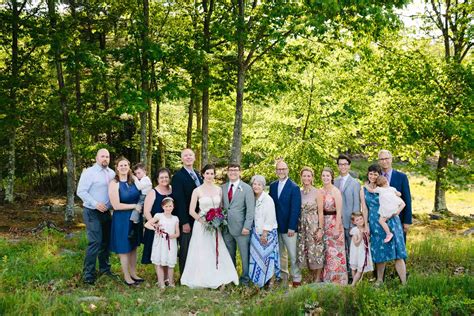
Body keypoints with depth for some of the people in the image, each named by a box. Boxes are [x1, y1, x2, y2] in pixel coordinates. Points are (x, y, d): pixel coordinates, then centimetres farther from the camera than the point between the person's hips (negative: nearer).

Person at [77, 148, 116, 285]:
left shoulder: (112, 173, 8)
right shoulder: (89, 172, -10)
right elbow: (81, 191, -14)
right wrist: (95, 204, -20)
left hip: (106, 212, 7)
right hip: (92, 212, -7)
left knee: (106, 241, 15)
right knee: (95, 242, -12)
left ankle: (104, 268, 31)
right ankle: (88, 274, -3)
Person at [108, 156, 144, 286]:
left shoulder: (133, 180, 2)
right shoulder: (114, 183, -14)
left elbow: (140, 197, 16)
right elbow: (116, 205, -19)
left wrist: (141, 207, -3)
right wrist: (134, 206, -16)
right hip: (121, 219, -5)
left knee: (133, 246, 14)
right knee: (124, 248, 6)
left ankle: (133, 273, 27)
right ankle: (126, 277, 18)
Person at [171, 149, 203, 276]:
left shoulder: (198, 175, 13)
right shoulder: (178, 176, -11)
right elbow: (179, 201, -16)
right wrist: (184, 222, -18)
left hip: (198, 219, 7)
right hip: (186, 220, -7)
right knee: (185, 250, 3)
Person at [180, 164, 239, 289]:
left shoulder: (219, 190, 6)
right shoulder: (197, 191, -4)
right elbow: (192, 211, -6)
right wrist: (204, 221, -14)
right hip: (201, 225, -3)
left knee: (217, 252, 2)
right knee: (202, 253, 0)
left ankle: (218, 279, 11)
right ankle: (202, 280, 10)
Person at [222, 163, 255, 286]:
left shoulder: (247, 188, -3)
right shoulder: (223, 187, 9)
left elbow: (250, 209, -7)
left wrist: (247, 226, -14)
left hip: (241, 228, -4)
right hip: (226, 227, 4)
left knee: (245, 255, 3)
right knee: (229, 255, 11)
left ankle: (245, 279, 16)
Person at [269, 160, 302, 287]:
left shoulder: (294, 187, -9)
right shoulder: (273, 186, 8)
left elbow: (295, 209, -12)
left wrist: (291, 227, -16)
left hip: (289, 228, -5)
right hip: (276, 227, 5)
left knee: (293, 255, -1)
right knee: (280, 254, 14)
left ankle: (296, 279, 8)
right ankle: (282, 277, 24)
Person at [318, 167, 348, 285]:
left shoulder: (336, 191, -10)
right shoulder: (319, 192, 7)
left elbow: (339, 211, -12)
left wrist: (337, 229, -15)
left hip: (334, 223, -5)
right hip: (323, 223, 6)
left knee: (335, 252, -2)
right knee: (326, 252, 10)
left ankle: (337, 280, 8)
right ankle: (327, 279, 20)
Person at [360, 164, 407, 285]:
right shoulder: (363, 190, 6)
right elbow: (364, 208, 5)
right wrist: (366, 225, 1)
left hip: (390, 221, -1)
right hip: (375, 224, 1)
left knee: (397, 252, -4)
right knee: (379, 252, 8)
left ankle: (404, 282, -6)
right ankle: (379, 280, 20)